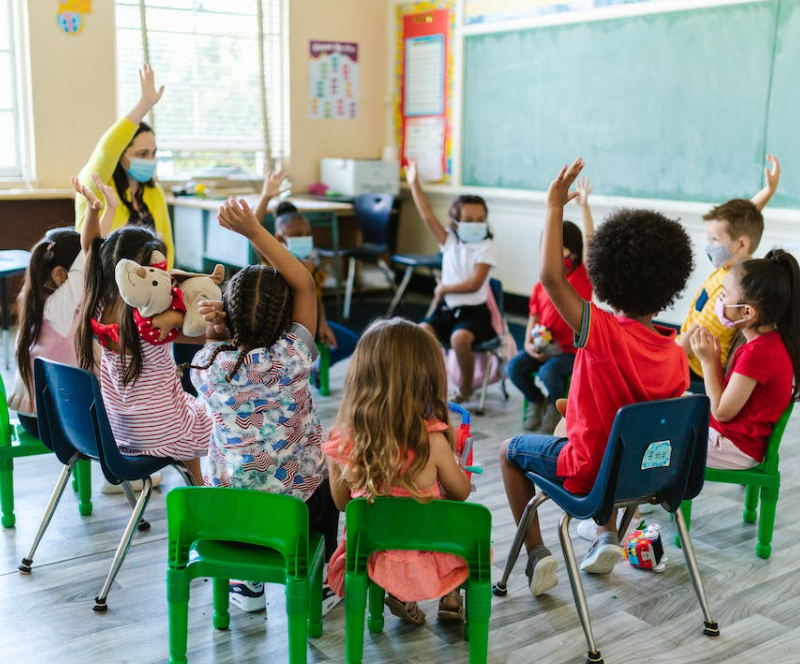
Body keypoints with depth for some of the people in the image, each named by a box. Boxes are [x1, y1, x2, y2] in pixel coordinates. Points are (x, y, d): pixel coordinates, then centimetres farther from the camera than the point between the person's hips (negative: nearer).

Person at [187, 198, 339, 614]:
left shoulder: (207, 364, -13)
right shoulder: (291, 357, -20)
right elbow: (305, 284, -12)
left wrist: (215, 333, -6)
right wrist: (254, 231, -17)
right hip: (295, 510, -2)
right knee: (327, 477, 33)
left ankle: (246, 584, 40)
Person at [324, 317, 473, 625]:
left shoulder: (342, 440, -17)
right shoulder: (431, 440, -25)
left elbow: (342, 503, 0)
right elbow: (461, 492, -7)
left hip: (371, 559, 2)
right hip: (427, 562, -2)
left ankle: (399, 595, 18)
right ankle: (450, 598, 22)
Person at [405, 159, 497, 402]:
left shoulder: (486, 248, -7)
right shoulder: (450, 241, 7)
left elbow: (474, 284, -17)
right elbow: (427, 216, -1)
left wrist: (444, 288, -8)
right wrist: (414, 185, -4)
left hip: (473, 311, -4)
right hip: (446, 308, 5)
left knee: (459, 338, -33)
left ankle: (466, 387, -7)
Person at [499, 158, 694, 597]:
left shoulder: (603, 333, -28)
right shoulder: (676, 356, -9)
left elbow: (550, 277, -35)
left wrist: (555, 205, -26)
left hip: (590, 471, -6)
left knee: (511, 450, 20)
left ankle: (536, 554, 13)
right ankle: (608, 536, 29)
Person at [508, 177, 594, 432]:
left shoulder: (583, 277, -5)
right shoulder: (541, 286, 7)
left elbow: (589, 241, -18)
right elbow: (533, 319, 11)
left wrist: (583, 205, -24)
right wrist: (529, 344, -9)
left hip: (573, 349, -5)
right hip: (544, 345, 5)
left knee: (548, 372, -30)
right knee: (514, 367, -16)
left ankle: (555, 405, 3)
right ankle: (536, 401, 12)